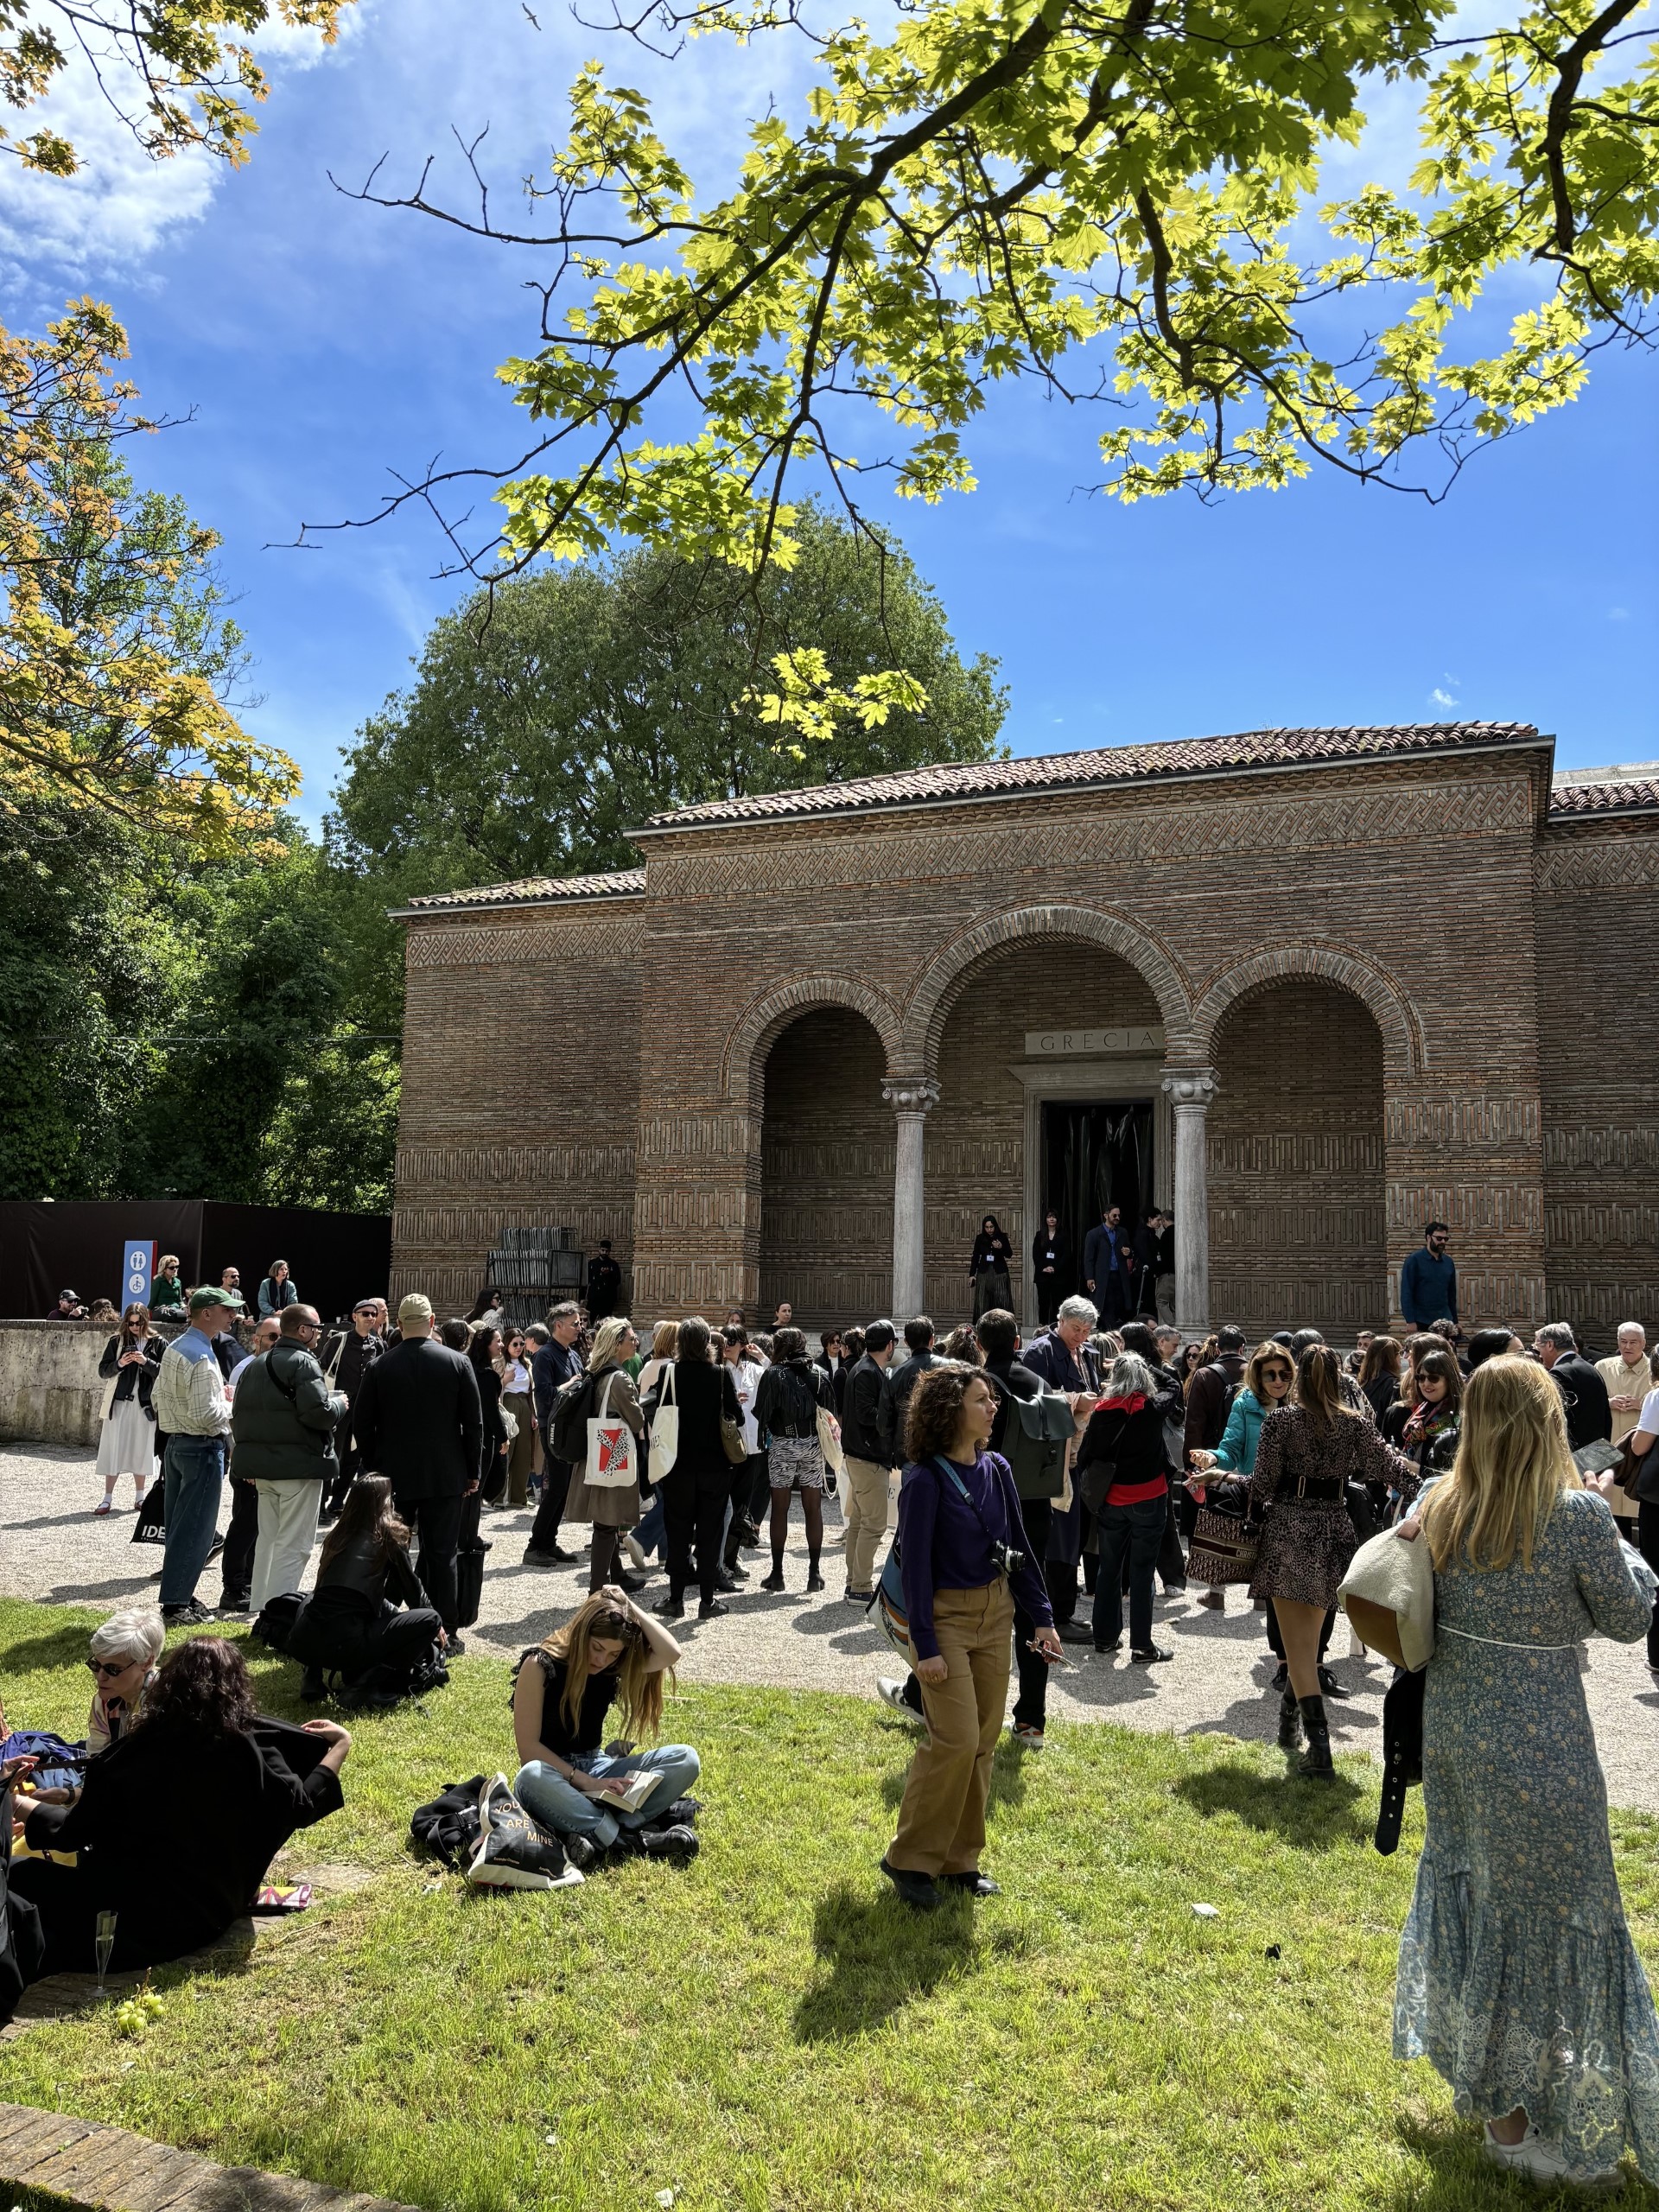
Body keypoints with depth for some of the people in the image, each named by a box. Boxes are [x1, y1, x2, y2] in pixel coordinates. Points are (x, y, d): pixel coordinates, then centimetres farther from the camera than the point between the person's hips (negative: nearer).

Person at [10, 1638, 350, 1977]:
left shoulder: (136, 1750, -16)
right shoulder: (253, 1750, -16)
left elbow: (72, 1834, -6)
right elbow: (302, 1807, -9)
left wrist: (19, 1805, 11)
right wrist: (339, 1747, 1)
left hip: (135, 1921, -3)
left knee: (19, 1874, 6)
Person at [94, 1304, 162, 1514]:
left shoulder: (157, 1343, 3)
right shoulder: (117, 1341, 4)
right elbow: (103, 1371, 3)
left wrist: (146, 1362, -17)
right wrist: (119, 1364, -15)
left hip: (145, 1404, 0)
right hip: (120, 1402, 0)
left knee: (141, 1450, 7)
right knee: (114, 1449, 0)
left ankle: (140, 1497, 19)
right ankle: (108, 1498, 7)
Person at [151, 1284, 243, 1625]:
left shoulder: (173, 1348, 8)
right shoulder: (202, 1357, -21)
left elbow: (157, 1396, 16)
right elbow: (206, 1415, -26)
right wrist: (232, 1406, -7)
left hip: (175, 1443, 10)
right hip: (202, 1448, -10)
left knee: (179, 1525, 16)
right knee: (195, 1528, -1)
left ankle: (178, 1595, 26)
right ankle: (176, 1605, 4)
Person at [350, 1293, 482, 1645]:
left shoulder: (380, 1366, -4)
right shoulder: (458, 1362, -6)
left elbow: (364, 1424, 1)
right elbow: (474, 1422, -3)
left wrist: (374, 1466, 12)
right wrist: (472, 1471, 6)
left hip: (394, 1475, 1)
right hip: (446, 1475, 0)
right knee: (441, 1554, 5)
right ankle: (447, 1629, 7)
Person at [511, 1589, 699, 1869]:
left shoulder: (615, 1665, -2)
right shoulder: (540, 1664, -15)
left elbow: (670, 1654, -20)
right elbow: (528, 1747, -16)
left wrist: (630, 1607, -16)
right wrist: (585, 1782, -24)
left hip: (595, 1768, 4)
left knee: (686, 1759, -16)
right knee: (531, 1777, -42)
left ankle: (596, 1835, -32)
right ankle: (627, 1838, -34)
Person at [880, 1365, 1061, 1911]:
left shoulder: (996, 1469, 2)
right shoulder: (926, 1480, -17)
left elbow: (1019, 1547, 9)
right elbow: (915, 1564, -15)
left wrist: (1042, 1616, 7)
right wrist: (926, 1646, -17)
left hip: (995, 1613, 6)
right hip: (945, 1616, -6)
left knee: (984, 1740, 9)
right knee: (956, 1739, -9)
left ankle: (959, 1858, 23)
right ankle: (911, 1859, 8)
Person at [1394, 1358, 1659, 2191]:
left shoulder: (1438, 1507, -4)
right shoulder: (1577, 1515, -20)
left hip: (1450, 1732, 6)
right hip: (1539, 1747, -6)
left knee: (1468, 1895, 22)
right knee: (1546, 1921, 11)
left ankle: (1474, 2077, 42)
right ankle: (1510, 2122, 24)